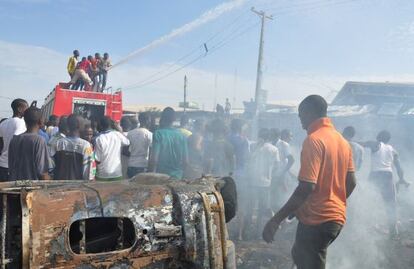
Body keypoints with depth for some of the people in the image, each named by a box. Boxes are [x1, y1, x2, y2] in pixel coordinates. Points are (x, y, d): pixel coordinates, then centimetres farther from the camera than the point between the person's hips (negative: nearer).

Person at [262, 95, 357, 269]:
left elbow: (307, 187, -25)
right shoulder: (342, 141, 9)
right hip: (336, 218, 9)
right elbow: (351, 182, 12)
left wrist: (276, 219, -21)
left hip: (316, 220, -9)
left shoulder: (313, 140, -17)